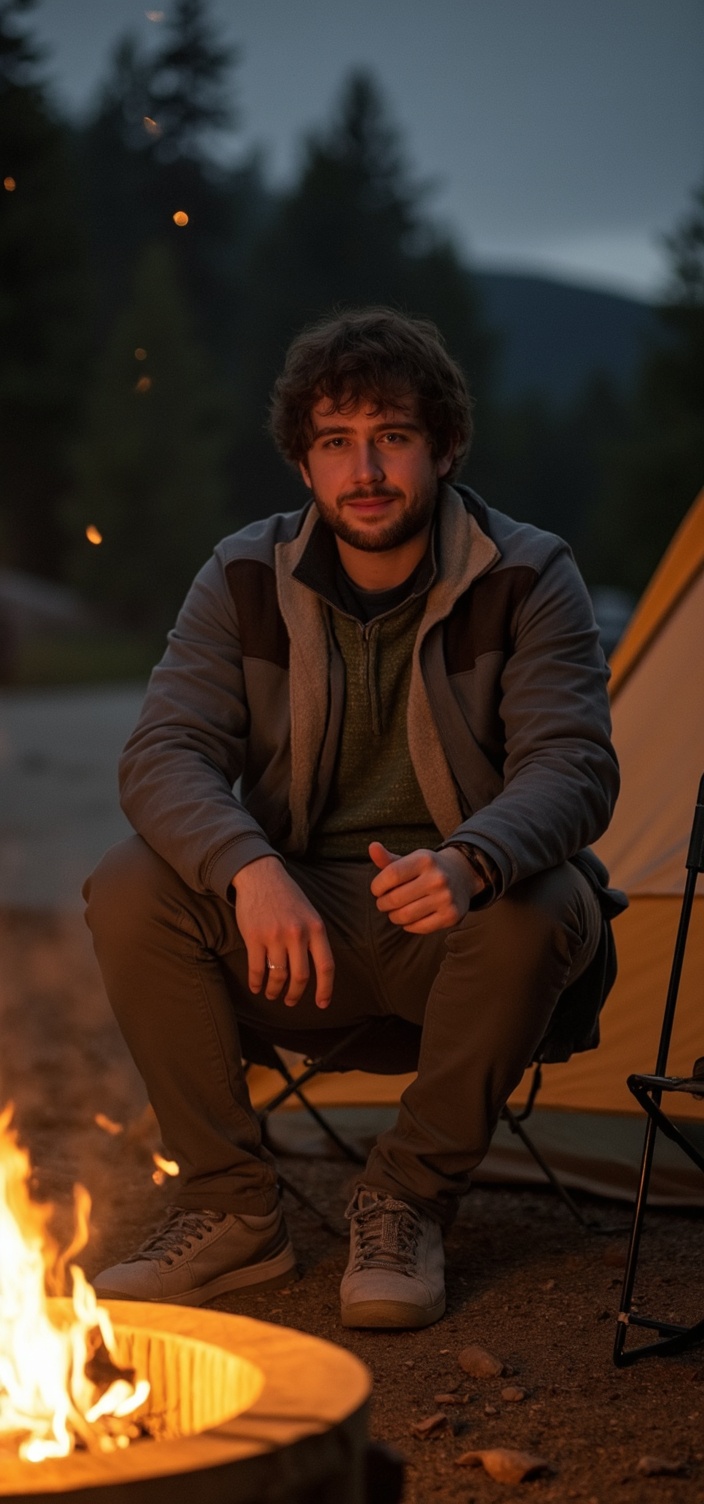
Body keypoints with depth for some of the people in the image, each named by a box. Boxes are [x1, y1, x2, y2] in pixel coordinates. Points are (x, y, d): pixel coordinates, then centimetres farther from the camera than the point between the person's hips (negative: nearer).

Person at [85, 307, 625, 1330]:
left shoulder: (527, 578, -7)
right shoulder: (246, 580, -1)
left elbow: (572, 766, -18)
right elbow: (165, 754, -12)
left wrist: (472, 860, -42)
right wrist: (248, 869, -34)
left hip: (461, 921, -2)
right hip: (293, 927, 2)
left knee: (544, 903, -35)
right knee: (131, 889, -24)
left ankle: (409, 1203, -14)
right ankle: (232, 1210, -10)